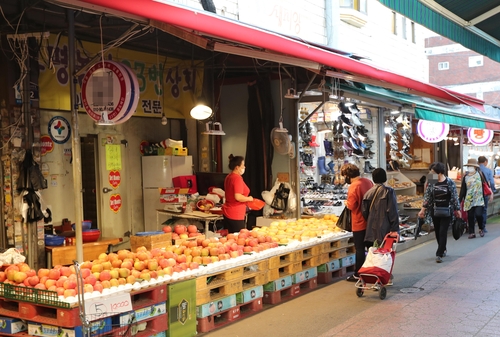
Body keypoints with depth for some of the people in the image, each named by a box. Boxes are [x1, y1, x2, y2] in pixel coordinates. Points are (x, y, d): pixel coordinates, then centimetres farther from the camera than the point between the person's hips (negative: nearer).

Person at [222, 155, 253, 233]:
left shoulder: (229, 177, 12)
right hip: (235, 215, -10)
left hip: (227, 212, 10)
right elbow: (238, 197, -26)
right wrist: (249, 198, -9)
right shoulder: (237, 178, -17)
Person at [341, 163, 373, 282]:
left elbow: (351, 206, -20)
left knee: (359, 249, 2)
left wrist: (346, 203, -1)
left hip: (359, 223, -7)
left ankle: (358, 274, 11)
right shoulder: (368, 181, 3)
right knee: (371, 246, 16)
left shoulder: (353, 187, -21)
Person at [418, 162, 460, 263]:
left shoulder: (449, 182, -9)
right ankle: (443, 250, 31)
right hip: (435, 211, 4)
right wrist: (423, 209, 0)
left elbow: (455, 197, -3)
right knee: (437, 232, 12)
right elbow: (427, 197, 4)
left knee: (443, 232, -7)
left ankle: (439, 254, -6)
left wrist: (457, 210, 0)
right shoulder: (431, 182, -1)